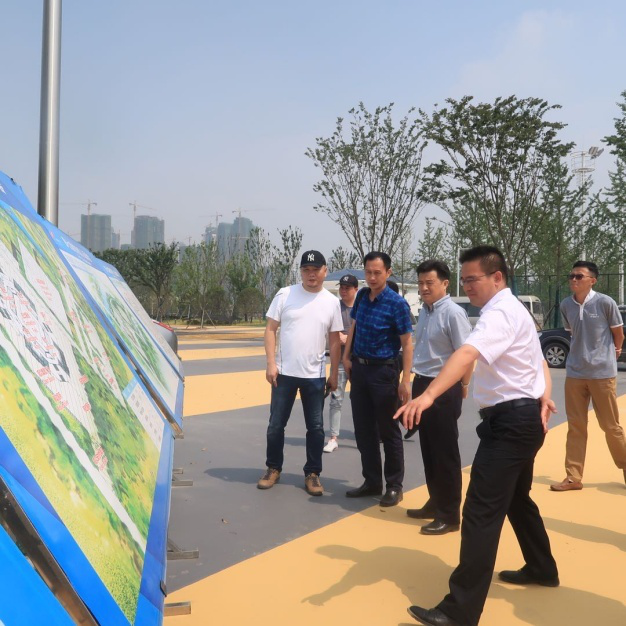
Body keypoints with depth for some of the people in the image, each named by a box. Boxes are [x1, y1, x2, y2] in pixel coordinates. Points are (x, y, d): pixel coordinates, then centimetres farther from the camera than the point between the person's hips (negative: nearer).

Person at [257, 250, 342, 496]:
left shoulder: (331, 302, 2)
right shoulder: (285, 294, -3)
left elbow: (334, 340, 7)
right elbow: (270, 329, -2)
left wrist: (334, 373, 5)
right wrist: (271, 363, -10)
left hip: (315, 376, 1)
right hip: (284, 372, -1)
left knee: (316, 427, 7)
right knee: (276, 424, 8)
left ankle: (312, 473, 21)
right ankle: (273, 468, 26)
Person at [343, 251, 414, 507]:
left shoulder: (397, 303, -14)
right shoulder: (362, 296, 4)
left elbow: (407, 344, -14)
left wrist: (405, 380, -19)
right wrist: (346, 356, 12)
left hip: (383, 371, -6)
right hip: (359, 368, 6)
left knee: (388, 430, 4)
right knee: (363, 429, 12)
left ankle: (394, 486, 18)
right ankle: (372, 482, 26)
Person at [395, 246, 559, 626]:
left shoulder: (499, 313, -19)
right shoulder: (514, 309, 16)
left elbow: (467, 355, -38)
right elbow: (538, 361, 20)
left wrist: (427, 396, -51)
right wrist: (544, 396, 1)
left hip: (510, 421, -11)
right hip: (524, 418, 11)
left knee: (482, 511, -13)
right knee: (517, 499, 27)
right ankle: (542, 568, 46)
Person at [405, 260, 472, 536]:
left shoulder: (453, 313, -16)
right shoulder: (424, 311, 10)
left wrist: (463, 386, -7)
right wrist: (418, 383, 18)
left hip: (444, 389, -8)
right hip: (422, 384, 8)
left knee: (445, 453, 1)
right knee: (428, 450, 17)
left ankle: (449, 515, 14)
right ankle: (435, 503, 33)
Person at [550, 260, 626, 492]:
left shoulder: (605, 303, -12)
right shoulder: (565, 305, 1)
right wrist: (583, 352, 11)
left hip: (602, 372, -4)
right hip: (574, 372, 4)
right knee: (575, 426, 7)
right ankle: (573, 477, 13)